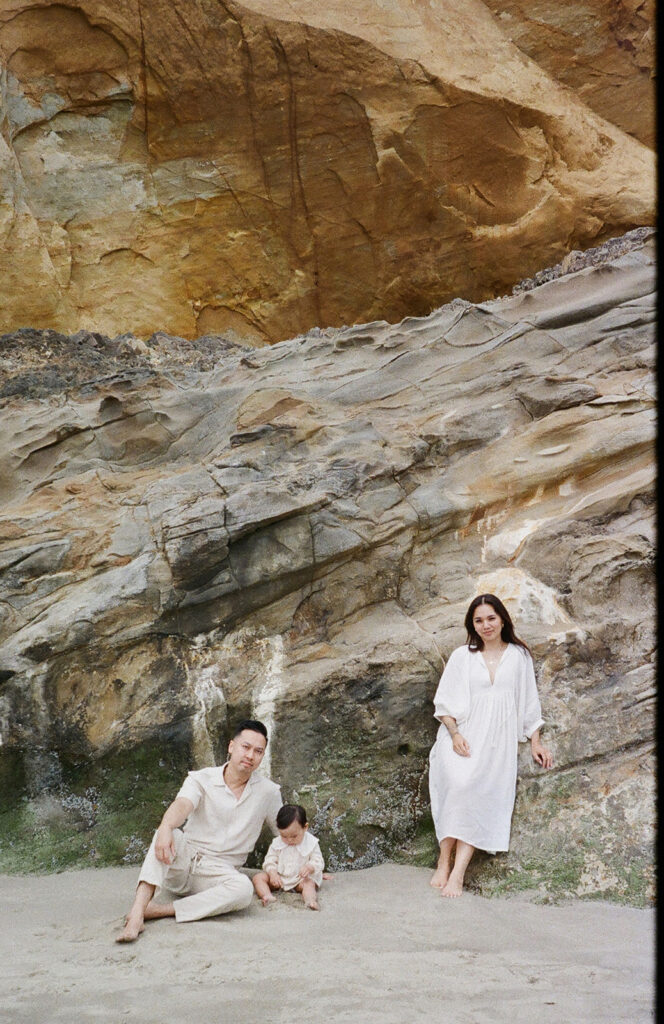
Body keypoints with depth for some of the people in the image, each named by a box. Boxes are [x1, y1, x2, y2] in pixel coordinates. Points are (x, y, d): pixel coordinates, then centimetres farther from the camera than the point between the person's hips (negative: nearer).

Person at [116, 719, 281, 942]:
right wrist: (166, 827, -46)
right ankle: (137, 912, -43)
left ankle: (158, 910, -32)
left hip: (218, 872, 1)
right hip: (182, 861, -1)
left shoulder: (269, 792, 4)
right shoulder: (201, 779, -2)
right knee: (169, 834, -33)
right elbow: (182, 805, -24)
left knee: (244, 888, -34)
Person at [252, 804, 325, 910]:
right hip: (279, 877, 3)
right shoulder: (276, 843, -1)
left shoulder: (311, 843, -8)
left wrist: (309, 867, -32)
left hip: (301, 878, -3)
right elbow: (269, 860, 1)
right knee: (258, 878, -16)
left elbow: (318, 862, -9)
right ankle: (267, 896, -42)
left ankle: (310, 900, -60)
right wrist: (272, 873, -19)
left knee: (309, 883, -33)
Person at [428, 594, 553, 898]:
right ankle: (444, 861, -22)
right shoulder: (462, 656, 12)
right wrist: (455, 734, -6)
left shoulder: (519, 656, 14)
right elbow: (444, 701, 9)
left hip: (498, 739, 0)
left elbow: (529, 702, 18)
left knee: (481, 794, -23)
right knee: (458, 783, -28)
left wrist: (536, 742, 12)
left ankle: (458, 871, -26)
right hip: (464, 735, 0)